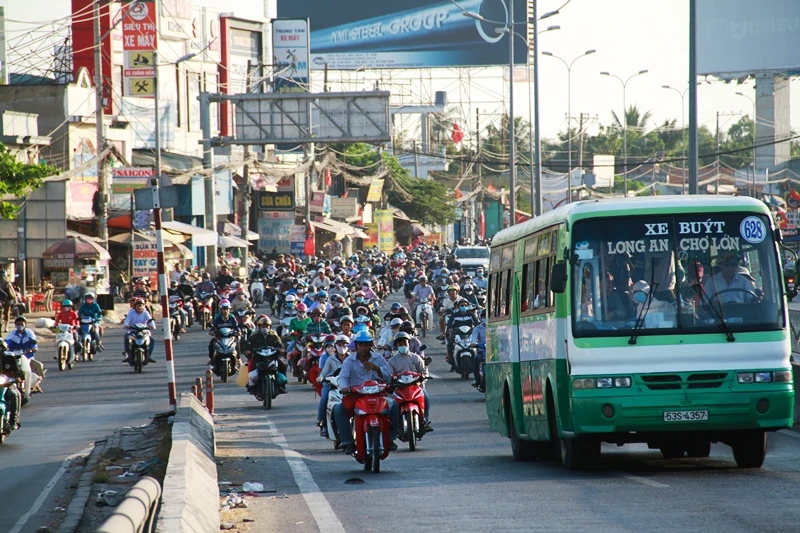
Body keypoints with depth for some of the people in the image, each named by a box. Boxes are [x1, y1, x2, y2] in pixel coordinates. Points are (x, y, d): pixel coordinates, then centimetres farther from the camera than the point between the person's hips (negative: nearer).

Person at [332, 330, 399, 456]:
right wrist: (344, 387, -33)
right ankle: (347, 442, -20)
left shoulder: (379, 359, 8)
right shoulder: (349, 361, 4)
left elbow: (388, 377, 1)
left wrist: (377, 369, -18)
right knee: (338, 410, -26)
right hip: (354, 396, -1)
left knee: (393, 405, -23)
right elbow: (343, 377, -10)